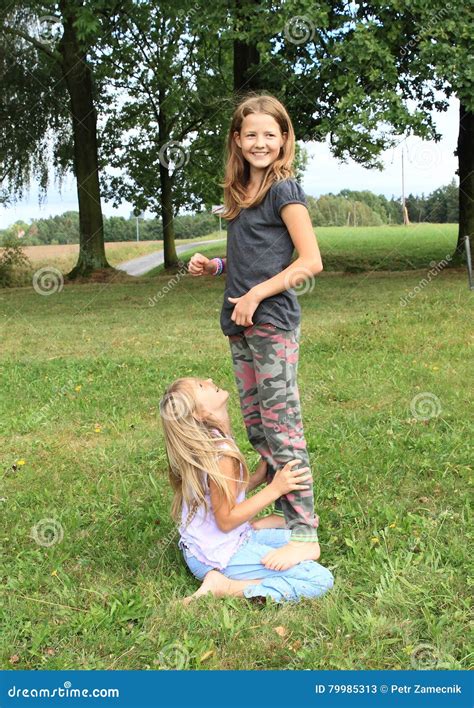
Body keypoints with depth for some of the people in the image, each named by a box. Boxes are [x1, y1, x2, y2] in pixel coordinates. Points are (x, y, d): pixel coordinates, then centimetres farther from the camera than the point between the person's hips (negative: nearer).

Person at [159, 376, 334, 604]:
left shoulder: (207, 442, 2)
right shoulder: (220, 453, -25)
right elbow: (226, 520, -21)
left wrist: (260, 475, 2)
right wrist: (275, 489, -21)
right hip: (218, 557, -9)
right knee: (321, 580, -13)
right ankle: (225, 587, -13)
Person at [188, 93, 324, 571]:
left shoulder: (283, 190, -7)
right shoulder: (240, 192, 16)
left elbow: (311, 262, -13)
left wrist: (256, 295, -17)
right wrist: (213, 266, 7)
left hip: (272, 321, -9)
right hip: (240, 324, 9)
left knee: (281, 425, -8)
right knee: (256, 424, 12)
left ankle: (304, 535, -2)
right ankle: (284, 513, 23)